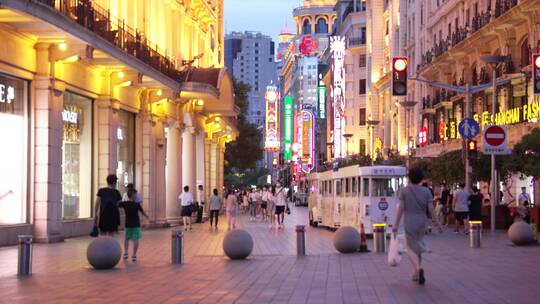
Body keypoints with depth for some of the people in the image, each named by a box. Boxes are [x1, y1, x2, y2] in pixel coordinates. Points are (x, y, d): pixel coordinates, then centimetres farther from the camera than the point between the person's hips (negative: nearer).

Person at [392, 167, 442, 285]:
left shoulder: (404, 190, -7)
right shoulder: (426, 191, -1)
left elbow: (400, 209, -10)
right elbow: (431, 209, -5)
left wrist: (396, 225, -7)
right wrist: (438, 223, 2)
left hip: (409, 223, -3)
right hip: (422, 222, 3)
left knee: (411, 249, 3)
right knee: (418, 246, 19)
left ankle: (418, 268, -24)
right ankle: (416, 273, 20)